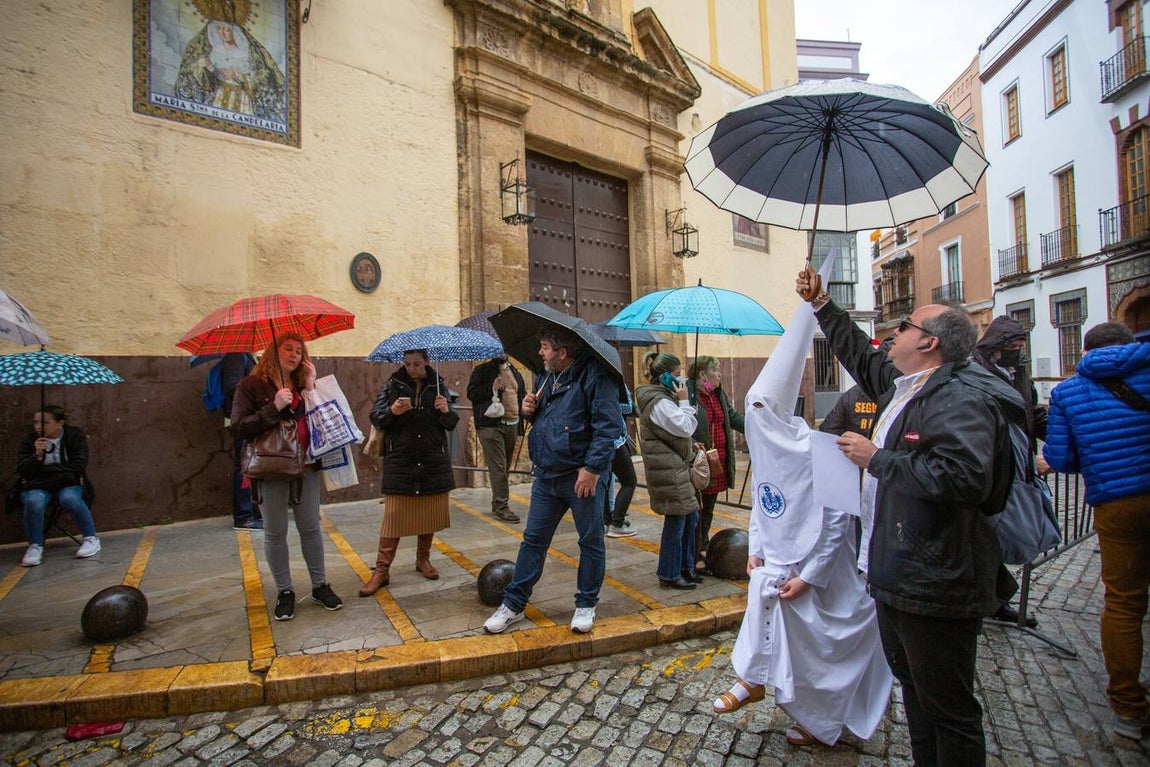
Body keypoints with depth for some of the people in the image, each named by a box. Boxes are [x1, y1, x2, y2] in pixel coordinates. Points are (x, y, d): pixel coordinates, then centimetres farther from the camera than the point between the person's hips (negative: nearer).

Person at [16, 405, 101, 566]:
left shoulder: (75, 436, -1)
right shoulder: (30, 441, 4)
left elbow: (78, 466, -7)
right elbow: (22, 471, -3)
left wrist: (46, 468, -8)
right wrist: (37, 455, -20)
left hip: (68, 483, -2)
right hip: (37, 486, 2)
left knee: (69, 498, -35)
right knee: (33, 501, -33)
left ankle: (91, 538, -16)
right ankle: (35, 546, -12)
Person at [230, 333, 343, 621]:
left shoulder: (304, 385, 9)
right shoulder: (251, 386, -3)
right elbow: (238, 428, -13)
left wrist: (311, 388, -8)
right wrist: (274, 407, -21)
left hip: (305, 467, 3)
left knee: (311, 528, 10)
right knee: (275, 532, 8)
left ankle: (320, 586, 24)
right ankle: (284, 592, 23)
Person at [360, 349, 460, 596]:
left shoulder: (438, 385, 3)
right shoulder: (392, 385, 0)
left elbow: (451, 425, 2)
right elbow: (375, 418, -3)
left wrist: (446, 411, -20)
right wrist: (391, 411, -23)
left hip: (433, 462, 2)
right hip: (399, 461, -2)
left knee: (430, 512, 11)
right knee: (393, 515, 0)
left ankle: (423, 559, 31)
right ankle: (381, 570, 10)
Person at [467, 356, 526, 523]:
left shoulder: (515, 373, 20)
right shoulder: (482, 370, 2)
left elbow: (522, 394, 27)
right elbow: (471, 393, -5)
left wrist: (526, 405, 7)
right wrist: (492, 388, -15)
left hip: (512, 424, 6)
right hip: (491, 425, -6)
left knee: (506, 466, 12)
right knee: (498, 467, -9)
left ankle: (498, 504, 22)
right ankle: (501, 506, -4)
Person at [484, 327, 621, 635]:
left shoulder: (595, 375, -12)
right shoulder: (549, 377, 13)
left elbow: (607, 425, -19)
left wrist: (592, 468, -24)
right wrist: (530, 410, 2)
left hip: (583, 476, -7)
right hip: (546, 476, 7)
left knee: (591, 541, 9)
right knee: (533, 540, 13)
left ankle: (586, 605, 27)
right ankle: (513, 604, 25)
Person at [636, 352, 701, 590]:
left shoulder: (661, 397, 15)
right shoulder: (660, 402, -18)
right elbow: (685, 427, -18)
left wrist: (690, 446, 9)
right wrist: (684, 401, -11)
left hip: (677, 467, 11)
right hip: (668, 470, -11)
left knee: (690, 517, 16)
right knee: (676, 521, -1)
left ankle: (685, 567, 29)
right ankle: (669, 575, 13)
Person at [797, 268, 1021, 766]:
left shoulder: (960, 399, -20)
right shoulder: (902, 385, 11)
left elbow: (966, 476, -35)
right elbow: (860, 355, 27)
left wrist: (877, 459, -23)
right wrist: (820, 304, 30)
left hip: (935, 588, -11)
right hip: (897, 576, 11)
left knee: (948, 708, 6)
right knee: (914, 690, 26)